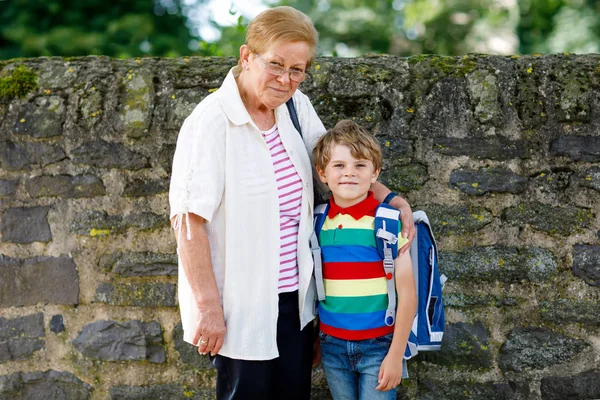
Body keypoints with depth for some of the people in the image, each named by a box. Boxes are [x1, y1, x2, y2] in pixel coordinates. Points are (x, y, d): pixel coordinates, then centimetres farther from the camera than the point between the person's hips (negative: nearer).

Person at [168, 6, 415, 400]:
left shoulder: (297, 107, 2)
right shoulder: (212, 121, -18)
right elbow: (188, 219, -18)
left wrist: (390, 197, 2)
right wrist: (209, 307, -18)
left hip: (294, 296, 7)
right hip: (242, 304, -6)